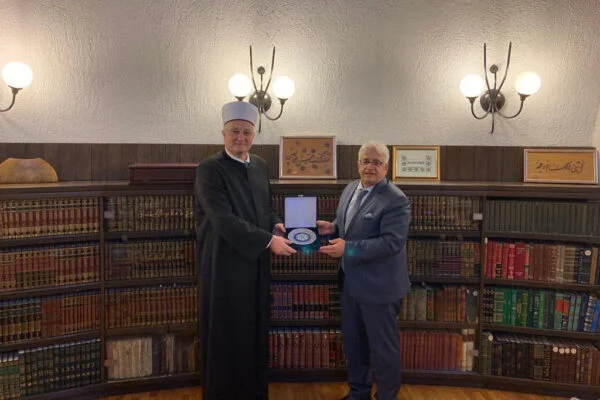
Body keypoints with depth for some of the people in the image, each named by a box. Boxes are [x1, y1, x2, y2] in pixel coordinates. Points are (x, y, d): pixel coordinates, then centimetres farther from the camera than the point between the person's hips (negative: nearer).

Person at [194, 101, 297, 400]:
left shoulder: (260, 165, 9)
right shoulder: (210, 169, -13)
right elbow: (224, 220, -22)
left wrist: (276, 225, -2)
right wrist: (268, 241, -23)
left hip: (257, 263, 7)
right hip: (225, 264, -7)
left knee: (255, 333, 16)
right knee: (226, 337, 4)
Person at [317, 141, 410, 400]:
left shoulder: (395, 200, -18)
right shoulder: (350, 189, 7)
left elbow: (392, 242, -26)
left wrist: (348, 248, -29)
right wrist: (332, 227, -4)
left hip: (378, 286, -8)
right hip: (351, 282, 8)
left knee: (383, 348, 9)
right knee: (353, 343, 21)